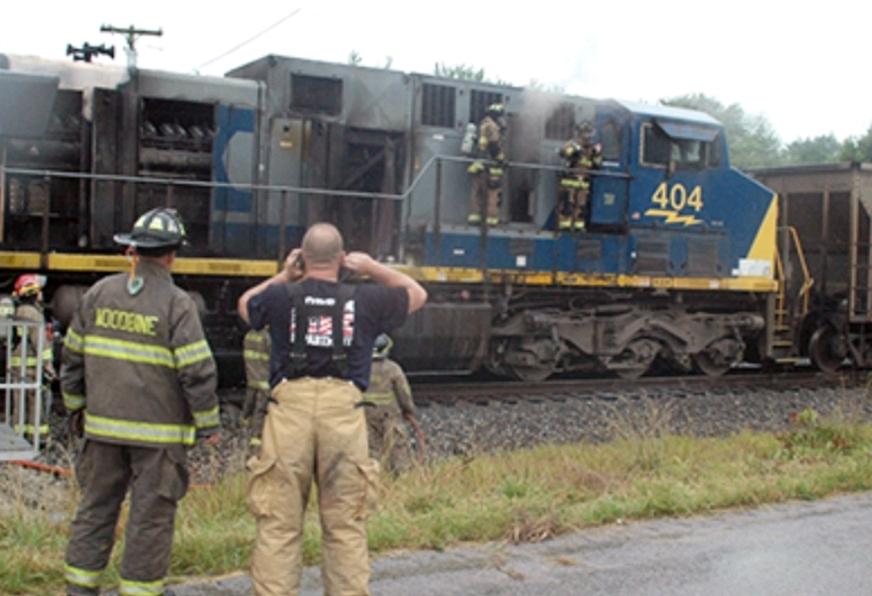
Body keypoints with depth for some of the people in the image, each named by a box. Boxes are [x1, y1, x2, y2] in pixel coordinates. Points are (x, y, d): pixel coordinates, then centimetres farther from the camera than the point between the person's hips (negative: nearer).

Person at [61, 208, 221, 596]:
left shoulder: (99, 294, 5)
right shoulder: (176, 303, -11)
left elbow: (73, 357, 12)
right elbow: (197, 371, -13)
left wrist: (76, 407, 24)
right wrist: (209, 423, -1)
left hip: (103, 425, 5)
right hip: (157, 431, -5)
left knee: (96, 505, 15)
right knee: (152, 512, 5)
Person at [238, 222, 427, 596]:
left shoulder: (282, 296, 6)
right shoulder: (364, 300, 7)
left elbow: (245, 305, 29)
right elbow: (416, 294, 25)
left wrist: (283, 276, 30)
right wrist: (373, 268, 26)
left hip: (290, 406, 0)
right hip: (344, 410, 0)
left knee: (278, 525, 5)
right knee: (346, 526, 8)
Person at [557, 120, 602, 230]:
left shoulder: (592, 148, 15)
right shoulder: (571, 144, -1)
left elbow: (597, 165, 12)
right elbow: (562, 152, -21)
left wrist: (597, 154, -5)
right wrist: (573, 149, -36)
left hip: (584, 184, 5)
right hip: (569, 180, -5)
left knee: (581, 207, 4)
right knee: (567, 206, -9)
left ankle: (579, 227, 9)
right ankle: (565, 228, -6)